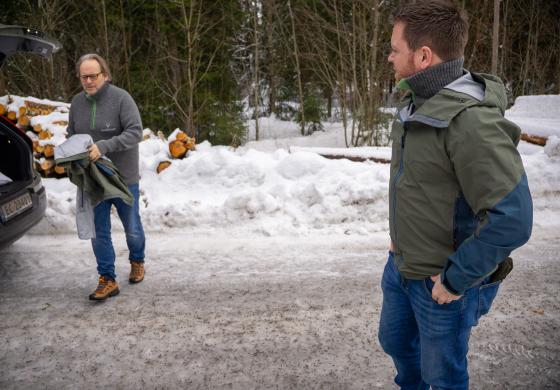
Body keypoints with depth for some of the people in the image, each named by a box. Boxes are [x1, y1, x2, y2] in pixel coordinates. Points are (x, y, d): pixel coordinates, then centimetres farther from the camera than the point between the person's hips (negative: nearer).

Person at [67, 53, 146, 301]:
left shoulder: (120, 98, -14)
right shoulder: (77, 102, 2)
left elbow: (135, 132, -20)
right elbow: (71, 135, 13)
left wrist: (104, 146, -31)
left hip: (124, 178, -4)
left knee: (132, 228, 12)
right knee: (98, 232, 6)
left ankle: (137, 262, 39)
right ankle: (107, 280, 17)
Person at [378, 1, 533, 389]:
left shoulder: (471, 120, -29)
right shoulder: (415, 103, 1)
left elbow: (511, 219, -31)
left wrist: (455, 280, -21)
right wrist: (400, 232, 12)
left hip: (442, 282, -8)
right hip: (401, 265, 8)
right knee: (395, 342, 28)